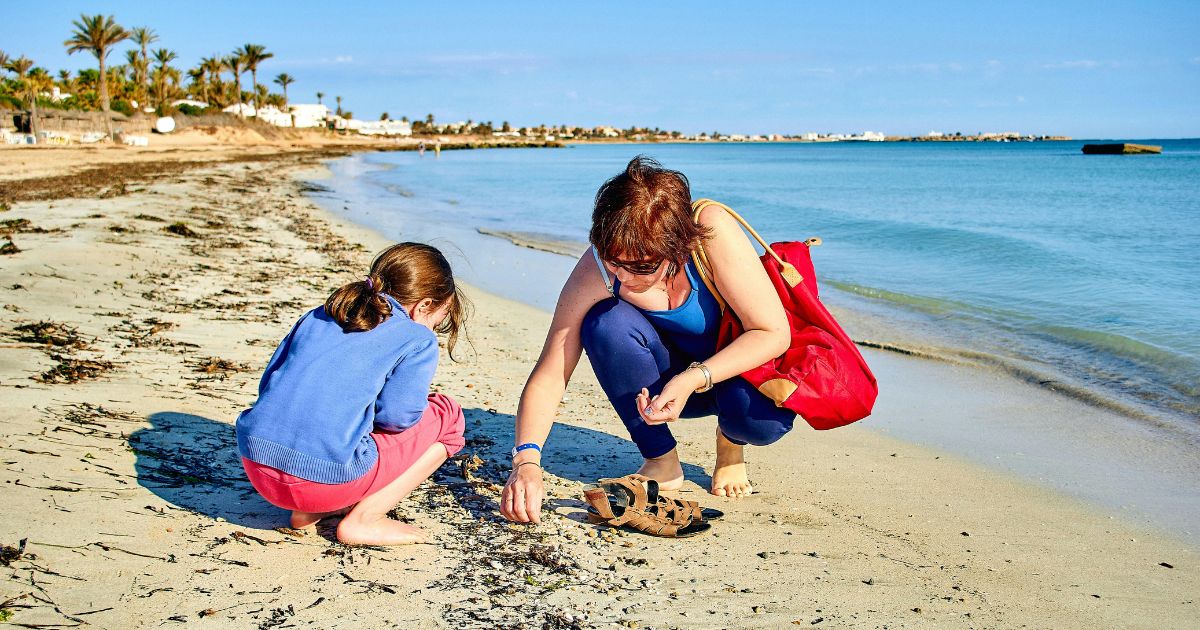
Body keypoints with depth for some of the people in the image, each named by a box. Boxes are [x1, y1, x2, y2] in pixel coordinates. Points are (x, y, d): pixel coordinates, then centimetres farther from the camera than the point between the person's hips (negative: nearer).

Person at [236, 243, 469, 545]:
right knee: (447, 416, 13)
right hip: (328, 479, -7)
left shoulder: (317, 316, 19)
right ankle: (363, 519, 3)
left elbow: (269, 382, 18)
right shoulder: (418, 341, 3)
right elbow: (397, 415, -8)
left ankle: (309, 511, 16)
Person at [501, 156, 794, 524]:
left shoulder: (713, 231, -32)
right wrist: (526, 461, -40)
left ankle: (730, 443, 5)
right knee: (606, 322, -30)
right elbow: (548, 377, -24)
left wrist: (692, 380, -38)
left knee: (764, 418, -36)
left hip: (738, 364, -1)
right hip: (664, 377, 2)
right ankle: (661, 460, -10)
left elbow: (774, 332, -27)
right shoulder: (597, 272, -26)